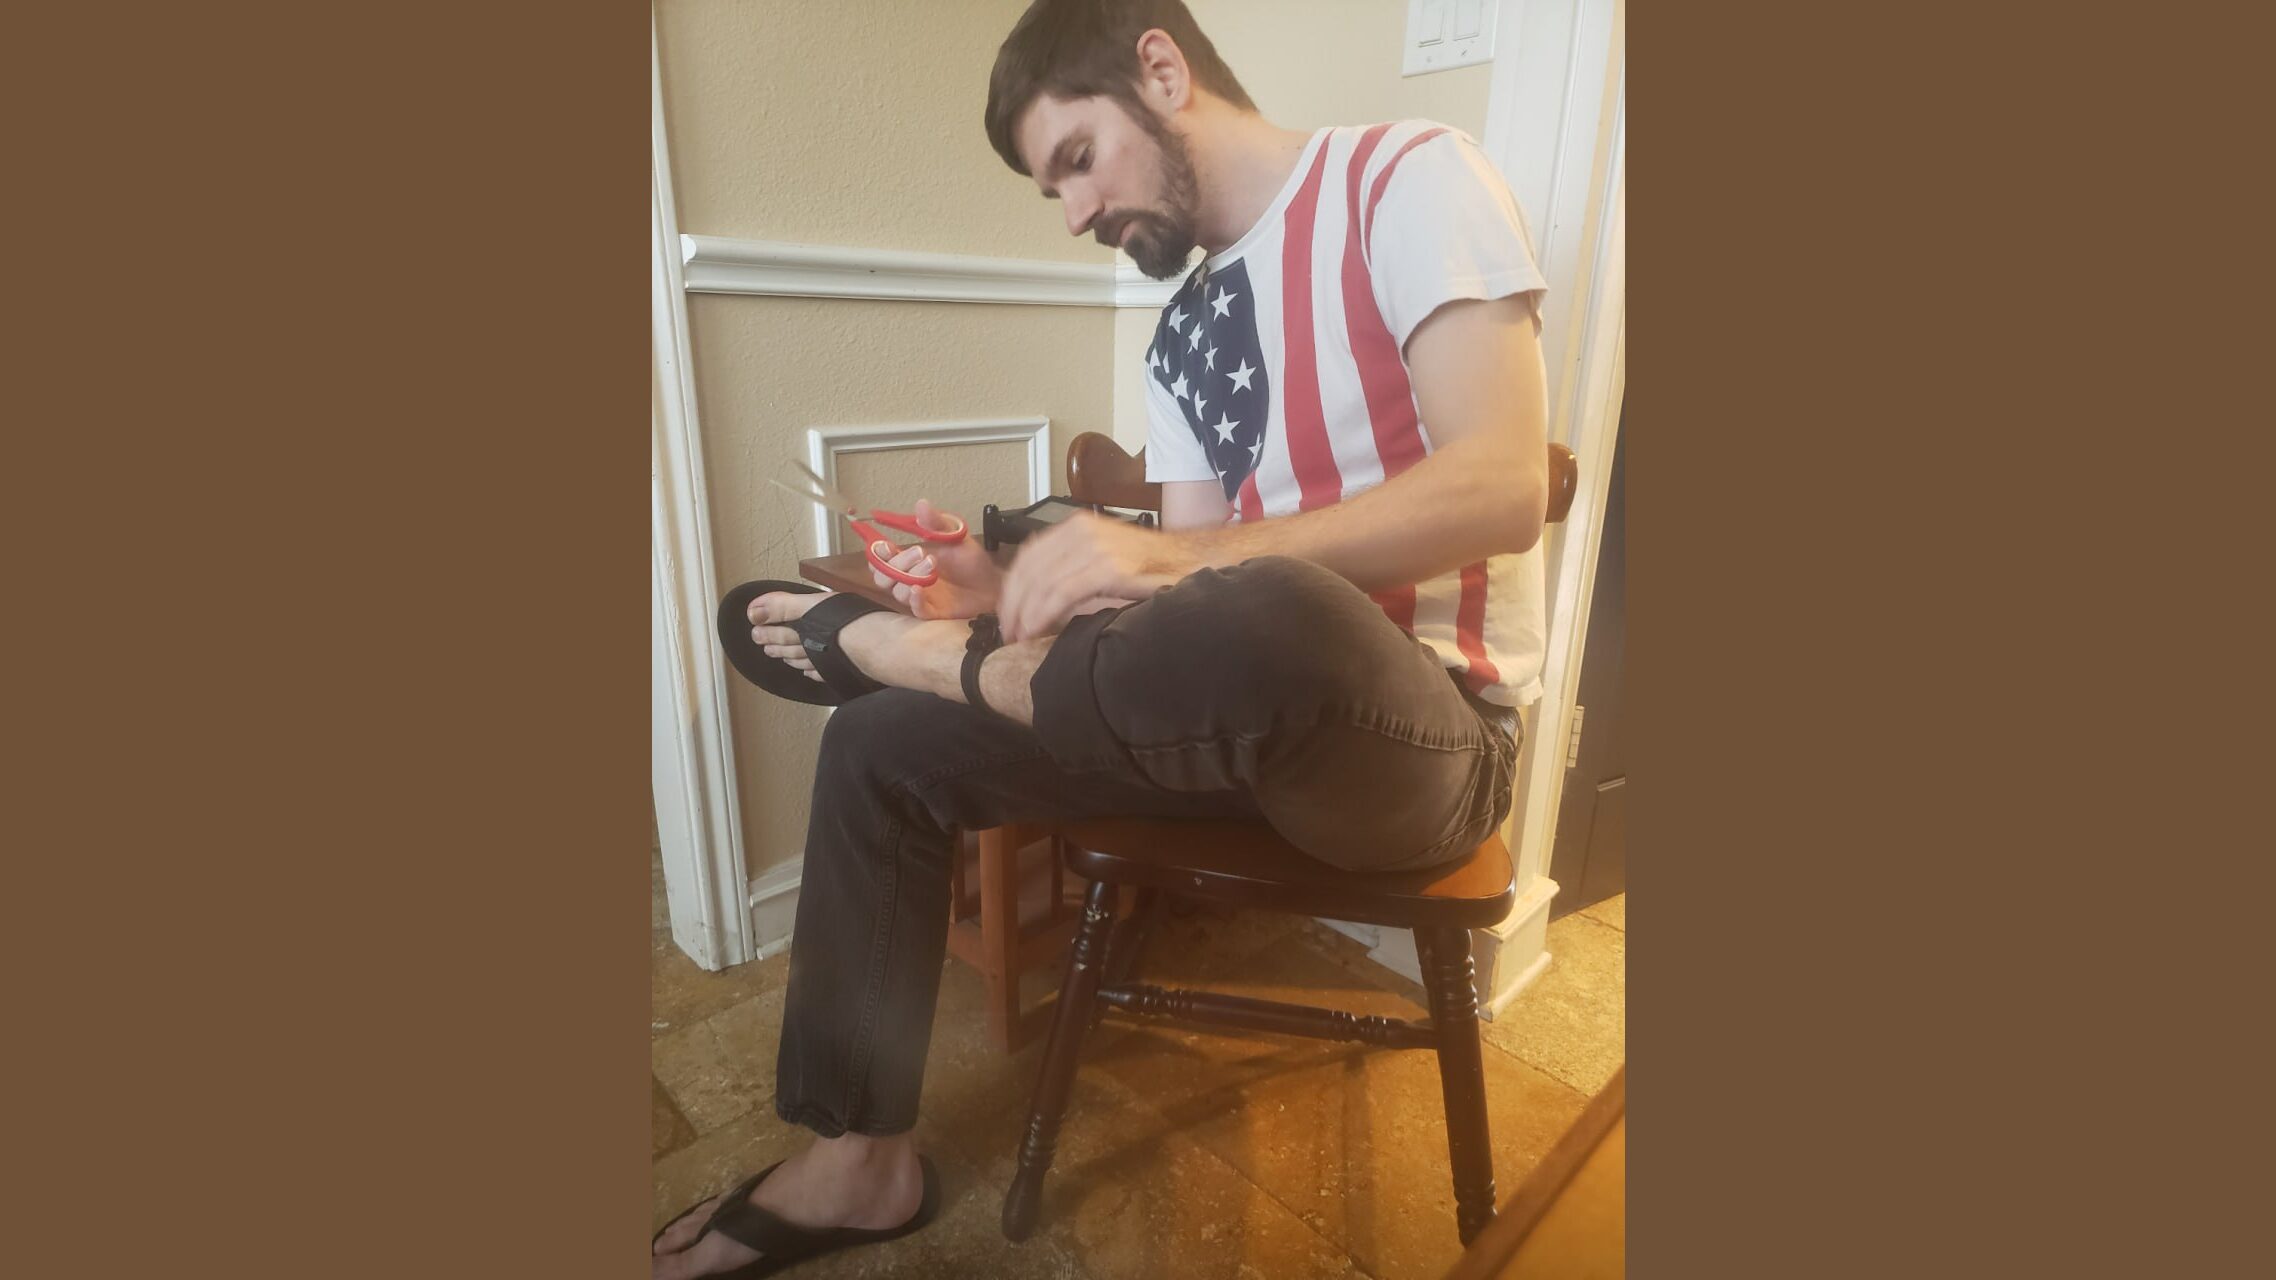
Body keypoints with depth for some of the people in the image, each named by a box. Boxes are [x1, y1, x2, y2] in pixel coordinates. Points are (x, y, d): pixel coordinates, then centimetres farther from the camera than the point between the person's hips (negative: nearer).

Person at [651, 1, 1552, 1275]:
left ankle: (893, 643, -14)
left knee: (1259, 624, -43)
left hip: (1433, 724, -6)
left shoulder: (1407, 175, -5)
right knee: (883, 747, 3)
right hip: (1254, 709, 7)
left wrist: (1167, 556, -27)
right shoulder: (1182, 335, 15)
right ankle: (861, 1160, 13)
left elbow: (1502, 486, -20)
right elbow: (1183, 596, 11)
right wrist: (1015, 598, -6)